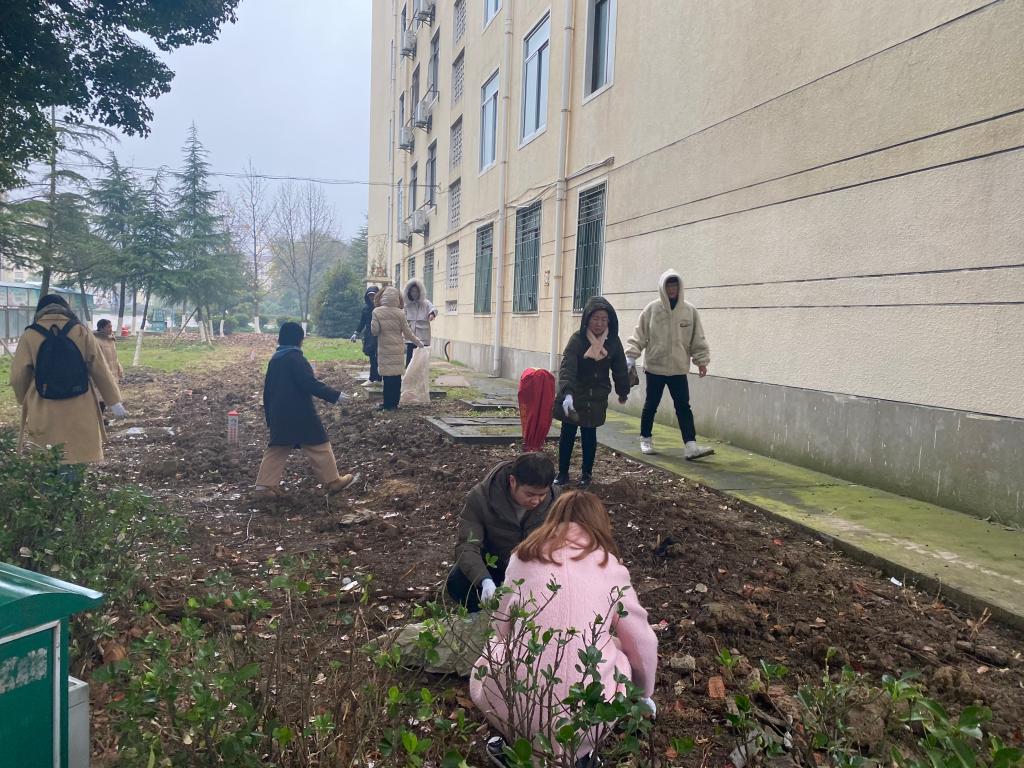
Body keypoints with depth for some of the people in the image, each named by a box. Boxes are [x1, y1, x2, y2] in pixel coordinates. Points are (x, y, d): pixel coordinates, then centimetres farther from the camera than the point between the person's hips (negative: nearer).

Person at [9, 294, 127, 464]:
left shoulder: (30, 336, 0)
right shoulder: (81, 332, 0)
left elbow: (17, 376, 3)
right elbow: (100, 370, 1)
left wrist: (24, 400, 22)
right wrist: (114, 401, 7)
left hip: (44, 415, 0)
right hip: (80, 412, 0)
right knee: (81, 456, 8)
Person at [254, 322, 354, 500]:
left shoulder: (275, 359, 12)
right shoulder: (295, 358, -13)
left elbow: (267, 389, 16)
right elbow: (310, 383, -21)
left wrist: (269, 416, 23)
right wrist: (334, 395, -16)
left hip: (279, 415, 8)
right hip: (300, 415, -8)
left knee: (277, 450, 12)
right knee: (319, 446, 4)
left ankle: (264, 486, 8)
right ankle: (333, 481, 12)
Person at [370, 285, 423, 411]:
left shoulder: (377, 312, -5)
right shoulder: (400, 313, -2)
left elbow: (374, 331, -8)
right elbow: (407, 333, 1)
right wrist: (418, 342, 15)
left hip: (384, 350, -1)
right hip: (397, 350, 1)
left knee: (388, 377, 2)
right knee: (397, 377, 7)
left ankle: (388, 404, 3)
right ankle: (394, 403, 12)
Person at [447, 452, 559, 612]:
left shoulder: (554, 499, -19)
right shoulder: (480, 497, -26)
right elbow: (467, 545, -30)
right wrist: (485, 580, -49)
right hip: (491, 562, -2)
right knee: (457, 583, -29)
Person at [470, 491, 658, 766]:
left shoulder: (523, 557, 6)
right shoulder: (610, 566, 3)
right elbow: (643, 645, 13)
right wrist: (645, 694, 33)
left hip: (517, 709, 2)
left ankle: (515, 744, 15)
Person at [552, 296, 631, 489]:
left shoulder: (613, 341, -7)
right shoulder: (577, 339, -19)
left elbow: (620, 368, 5)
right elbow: (567, 367, -30)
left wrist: (623, 392, 14)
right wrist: (567, 393, -43)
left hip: (596, 398, 2)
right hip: (573, 396, -2)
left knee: (589, 435, 8)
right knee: (568, 433, 4)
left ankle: (587, 474, 22)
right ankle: (562, 473, 18)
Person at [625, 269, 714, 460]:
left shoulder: (690, 311, 0)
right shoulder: (652, 309, -5)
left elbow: (698, 339, 4)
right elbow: (639, 335, -3)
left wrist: (702, 360, 0)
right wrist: (631, 356, -9)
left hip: (679, 369, 1)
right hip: (655, 367, -1)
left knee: (683, 407, -2)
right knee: (651, 405, 11)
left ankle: (690, 445, -4)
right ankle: (646, 439, 29)